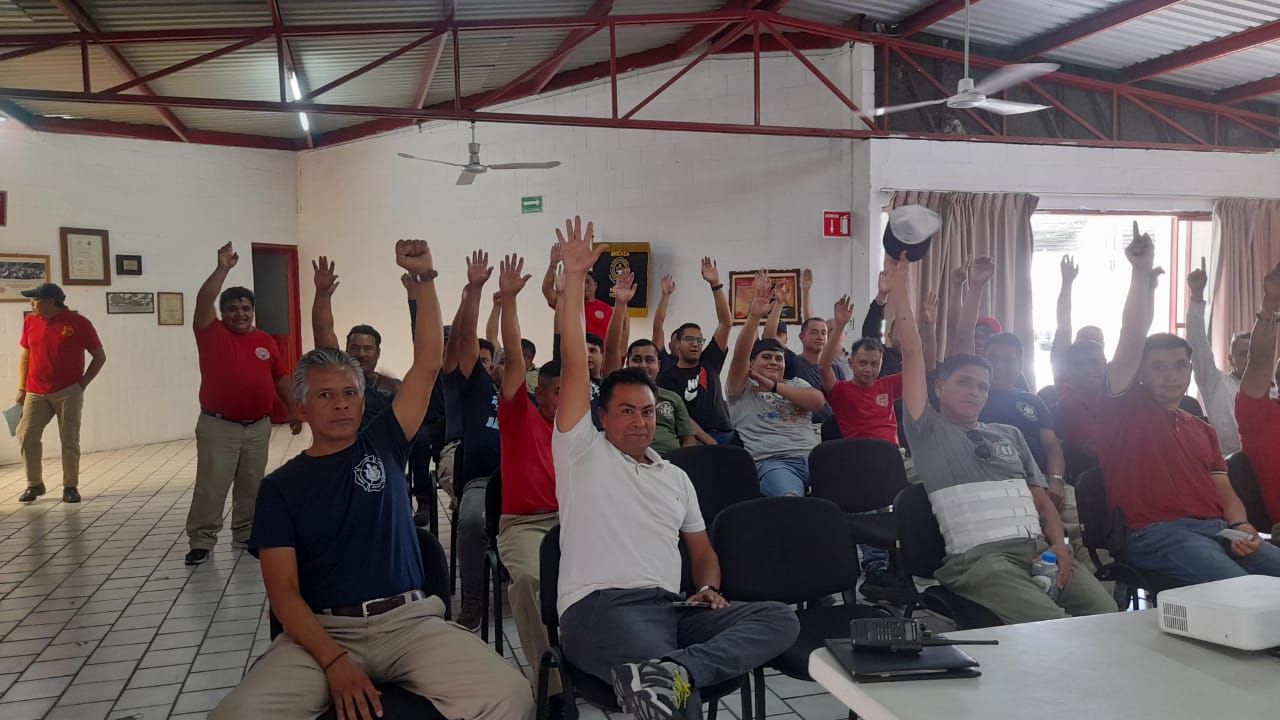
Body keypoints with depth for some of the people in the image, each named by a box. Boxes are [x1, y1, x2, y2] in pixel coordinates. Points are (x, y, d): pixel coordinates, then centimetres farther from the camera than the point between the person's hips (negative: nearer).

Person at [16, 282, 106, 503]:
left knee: (69, 440, 0)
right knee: (26, 436, -4)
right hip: (36, 393, 4)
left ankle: (70, 487, 10)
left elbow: (100, 356, 0)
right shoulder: (30, 322, 6)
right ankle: (34, 484, 12)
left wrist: (82, 383, -4)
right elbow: (25, 357, 15)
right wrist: (21, 388, 9)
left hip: (69, 392, -3)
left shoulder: (78, 323, -7)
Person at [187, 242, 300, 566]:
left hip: (258, 427, 4)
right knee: (211, 486, -2)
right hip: (218, 427, -3)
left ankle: (245, 533, 26)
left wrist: (293, 410, 9)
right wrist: (223, 268, -26)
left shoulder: (265, 341, 6)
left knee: (251, 485, 12)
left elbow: (280, 377, 12)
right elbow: (203, 303, -20)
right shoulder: (212, 334, -3)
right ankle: (201, 540, 6)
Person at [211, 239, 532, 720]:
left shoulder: (383, 445, 12)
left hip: (407, 619, 1)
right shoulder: (280, 486, 8)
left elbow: (428, 363, 5)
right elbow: (283, 590, -1)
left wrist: (423, 279, -5)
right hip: (322, 631, -1)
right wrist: (333, 660, -17)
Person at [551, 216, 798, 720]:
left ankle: (674, 672, -39)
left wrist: (708, 588, 3)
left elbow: (702, 549, 28)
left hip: (673, 607, 8)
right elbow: (574, 365, 0)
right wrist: (573, 278, -4)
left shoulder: (676, 476, 27)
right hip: (602, 606, -7)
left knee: (781, 618, -24)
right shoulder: (582, 452, 9)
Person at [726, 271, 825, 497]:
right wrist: (754, 317, -16)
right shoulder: (742, 389, 17)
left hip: (814, 457, 4)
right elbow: (739, 356, -3)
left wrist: (774, 386, 2)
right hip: (772, 462, -4)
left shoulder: (796, 384, 28)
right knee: (791, 501, -38)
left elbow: (818, 401, 6)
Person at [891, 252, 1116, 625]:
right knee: (1052, 627, -30)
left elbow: (1040, 497, 23)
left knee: (1107, 614, -20)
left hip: (1040, 549, 6)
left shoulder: (1009, 434, 29)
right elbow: (912, 353, 4)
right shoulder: (929, 432, 11)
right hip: (979, 556, -5)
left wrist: (1059, 544, 2)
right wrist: (898, 282, 1)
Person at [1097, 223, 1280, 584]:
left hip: (1217, 529, 6)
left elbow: (1225, 493, 19)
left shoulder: (1203, 429, 26)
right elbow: (1132, 338, -4)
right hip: (1157, 534, -6)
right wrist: (1141, 273, -7)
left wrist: (1241, 526, -2)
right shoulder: (1125, 407, 8)